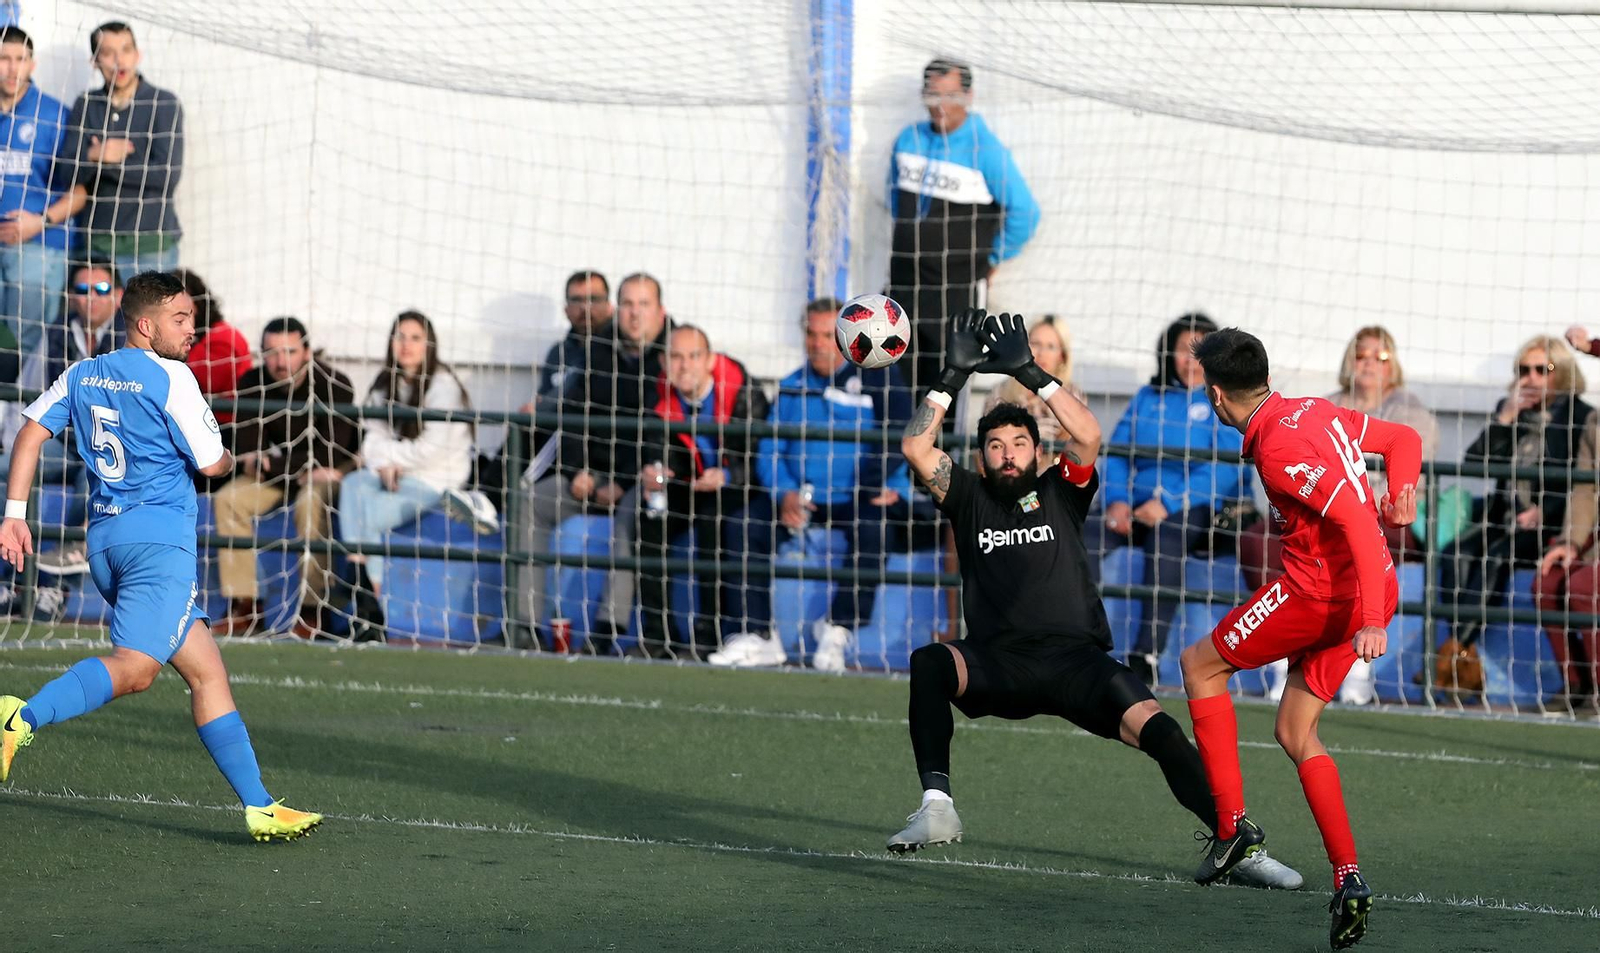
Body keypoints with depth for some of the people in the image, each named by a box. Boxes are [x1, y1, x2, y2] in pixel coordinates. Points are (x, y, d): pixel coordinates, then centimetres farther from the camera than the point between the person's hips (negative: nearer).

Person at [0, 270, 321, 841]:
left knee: (205, 668, 8)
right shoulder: (170, 379, -5)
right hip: (158, 536, -9)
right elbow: (211, 464, -4)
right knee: (133, 667, -20)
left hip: (105, 537, 9)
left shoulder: (82, 375, 15)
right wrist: (227, 458, 19)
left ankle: (258, 806, 5)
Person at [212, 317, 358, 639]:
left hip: (335, 468, -6)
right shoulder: (252, 385, -8)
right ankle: (244, 605, -14)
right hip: (283, 468, 6)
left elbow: (330, 452, -27)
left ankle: (313, 610, -32)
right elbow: (246, 449, -7)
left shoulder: (333, 384, -24)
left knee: (311, 502, -36)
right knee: (229, 500, -15)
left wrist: (268, 463, -24)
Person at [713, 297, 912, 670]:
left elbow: (898, 433, -9)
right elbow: (770, 449, 11)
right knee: (743, 527, -20)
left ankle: (837, 629, -23)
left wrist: (881, 486, -22)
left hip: (858, 500, -4)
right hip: (798, 497, 4)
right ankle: (759, 636, -18)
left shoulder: (876, 374, 2)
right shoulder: (791, 387, 16)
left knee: (874, 528, -36)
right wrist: (784, 493, -8)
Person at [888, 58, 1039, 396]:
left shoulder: (985, 149, -11)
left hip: (954, 288, -6)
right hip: (902, 282, 6)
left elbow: (1024, 212, -8)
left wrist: (994, 259, 0)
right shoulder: (908, 139, 7)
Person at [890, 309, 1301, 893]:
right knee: (929, 664, -32)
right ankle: (936, 808, -37)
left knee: (1156, 728, -22)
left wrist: (1029, 373, -5)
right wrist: (953, 376, 0)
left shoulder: (1060, 493, 14)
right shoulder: (969, 499, 16)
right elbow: (916, 448, 3)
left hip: (1075, 658, 0)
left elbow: (1087, 436, -4)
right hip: (998, 664, 0)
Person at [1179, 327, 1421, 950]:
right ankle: (1348, 880, 5)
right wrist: (1401, 497, 6)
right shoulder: (1314, 411, 10)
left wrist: (1373, 621, -30)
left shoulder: (1280, 448, -20)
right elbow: (1403, 439, 21)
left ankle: (1232, 824, 6)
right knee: (1295, 732, 16)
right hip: (1369, 590, 9)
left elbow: (1356, 518, -27)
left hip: (1319, 592, -9)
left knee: (1200, 665, 11)